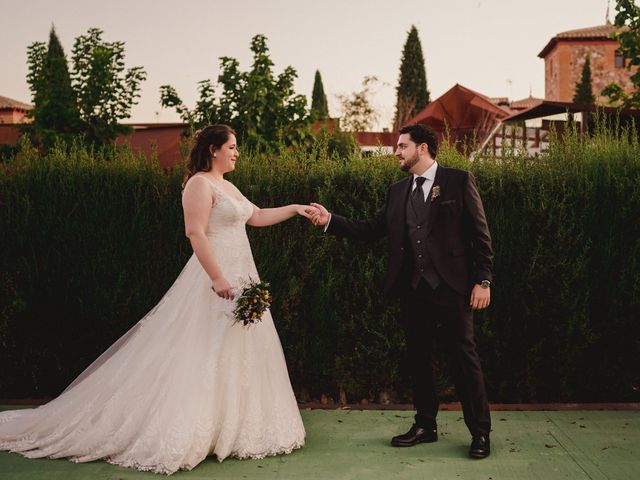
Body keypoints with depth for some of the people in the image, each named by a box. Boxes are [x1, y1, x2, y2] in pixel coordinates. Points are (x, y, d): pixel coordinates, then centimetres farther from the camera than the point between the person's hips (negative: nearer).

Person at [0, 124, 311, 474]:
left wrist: (294, 209, 20)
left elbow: (257, 217, 26)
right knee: (203, 357, -7)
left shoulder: (228, 187, 19)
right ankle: (181, 435, 1)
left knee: (239, 352, 11)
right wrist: (217, 278, -26)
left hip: (240, 278, 10)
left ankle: (229, 427, 20)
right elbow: (196, 233, -21)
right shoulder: (200, 184, -11)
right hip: (216, 278, -10)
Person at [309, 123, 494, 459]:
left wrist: (483, 281, -9)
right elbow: (370, 229, 9)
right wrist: (329, 220, -1)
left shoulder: (459, 181, -2)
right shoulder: (397, 192, 13)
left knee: (464, 358, 0)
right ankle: (425, 425, 27)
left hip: (452, 286, -5)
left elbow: (479, 234, -4)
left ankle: (480, 432, 13)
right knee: (418, 358, 13)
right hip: (412, 289, 6)